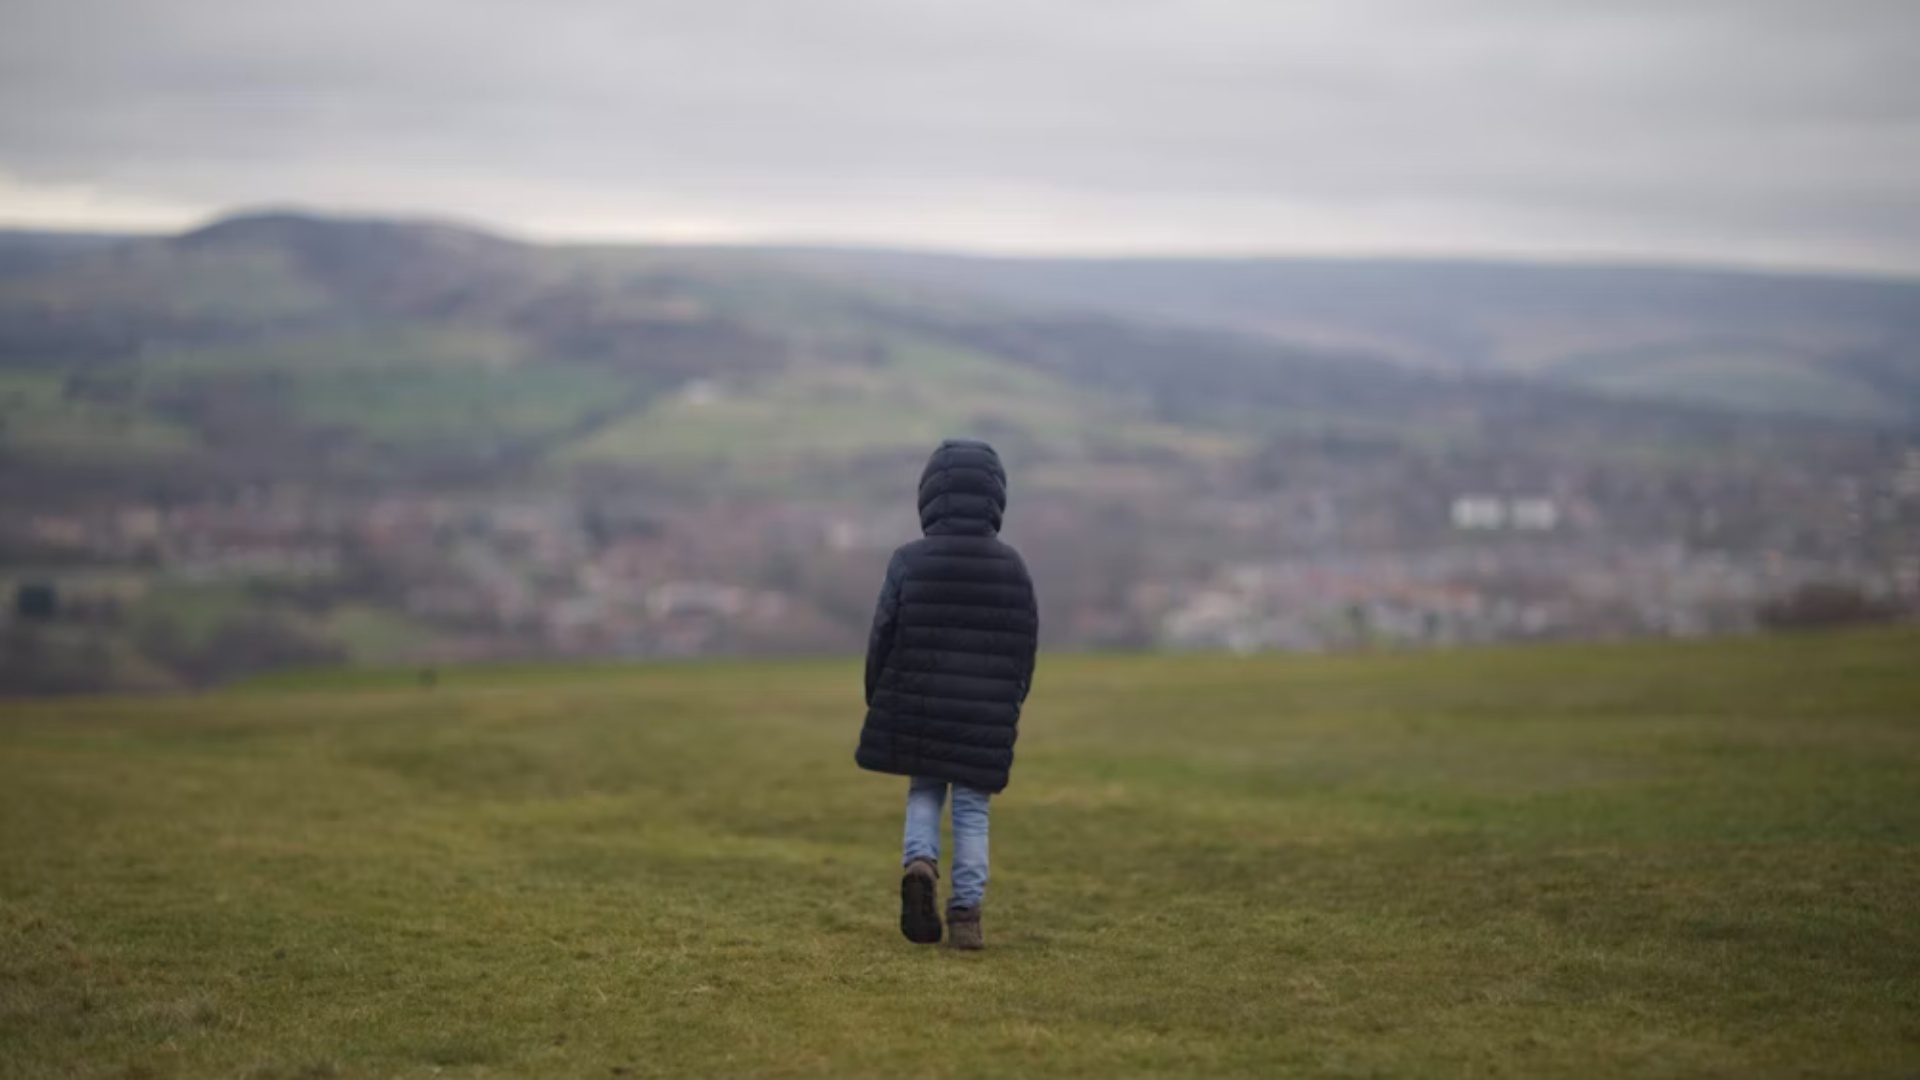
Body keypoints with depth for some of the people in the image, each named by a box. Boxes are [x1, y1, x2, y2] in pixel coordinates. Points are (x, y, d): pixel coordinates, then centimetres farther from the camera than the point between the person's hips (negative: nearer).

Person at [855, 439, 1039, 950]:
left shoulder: (909, 563, -9)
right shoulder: (1011, 567, -3)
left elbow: (883, 638, -5)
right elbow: (1026, 646, 4)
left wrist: (878, 705, 9)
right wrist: (1010, 707, 17)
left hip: (918, 707, 0)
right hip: (986, 715, 1)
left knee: (924, 792, 18)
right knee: (972, 810, 9)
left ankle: (919, 861, -9)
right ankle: (966, 913, 5)